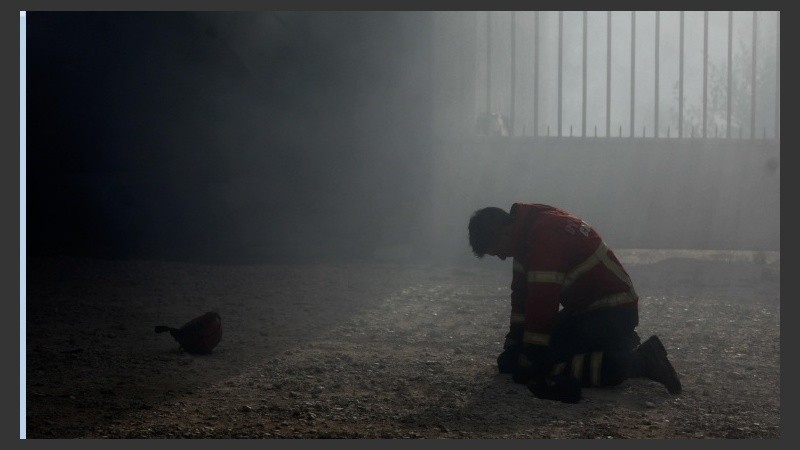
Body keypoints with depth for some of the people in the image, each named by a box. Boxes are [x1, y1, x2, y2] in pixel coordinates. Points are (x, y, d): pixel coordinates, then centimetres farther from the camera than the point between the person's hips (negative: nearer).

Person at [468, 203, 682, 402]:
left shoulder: (545, 233, -24)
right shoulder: (528, 232, 6)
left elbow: (542, 302, -27)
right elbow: (522, 293, 12)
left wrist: (527, 366, -22)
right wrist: (512, 348, 8)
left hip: (613, 312, -10)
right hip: (586, 308, 10)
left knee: (545, 367, -19)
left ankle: (640, 361, -13)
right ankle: (622, 346, 18)